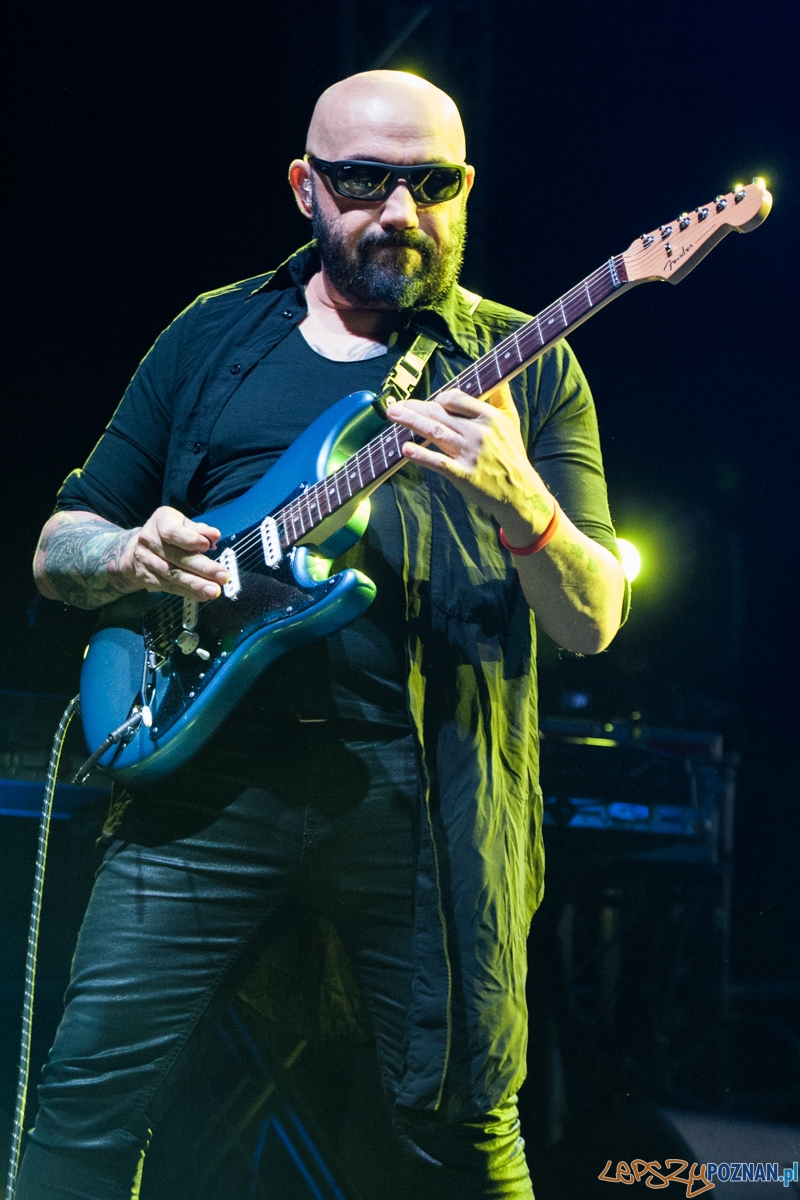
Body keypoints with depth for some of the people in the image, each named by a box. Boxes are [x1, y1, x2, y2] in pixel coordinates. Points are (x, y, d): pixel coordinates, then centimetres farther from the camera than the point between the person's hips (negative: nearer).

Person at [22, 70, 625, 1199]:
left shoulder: (527, 365, 8)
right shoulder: (213, 336, 13)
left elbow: (592, 622, 0)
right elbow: (58, 547, 17)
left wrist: (517, 500, -20)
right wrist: (130, 556, -8)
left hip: (430, 795, -1)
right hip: (210, 765, 1)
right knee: (88, 1100, -4)